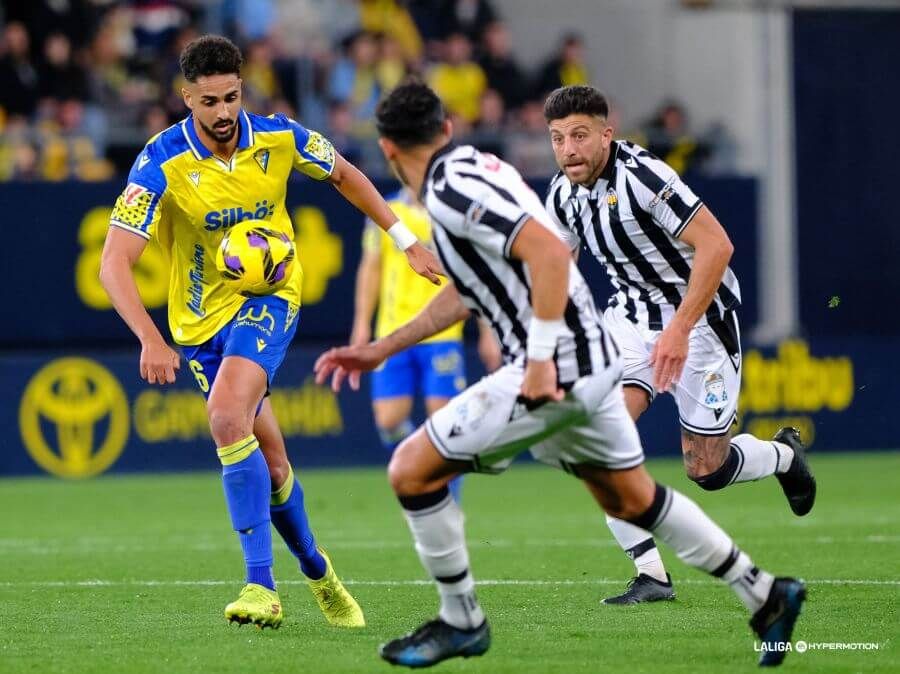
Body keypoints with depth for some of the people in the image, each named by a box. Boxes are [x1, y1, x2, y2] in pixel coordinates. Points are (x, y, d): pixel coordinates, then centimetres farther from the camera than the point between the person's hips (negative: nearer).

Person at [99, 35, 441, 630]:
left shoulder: (279, 138, -12)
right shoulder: (162, 166, -19)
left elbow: (345, 176, 11)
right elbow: (115, 261, -25)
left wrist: (406, 240, 12)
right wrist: (151, 340, -38)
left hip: (269, 296, -1)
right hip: (201, 316, 1)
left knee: (228, 417, -27)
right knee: (267, 458, 6)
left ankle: (261, 586, -28)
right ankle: (316, 569, 32)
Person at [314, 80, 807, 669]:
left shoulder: (451, 189, -16)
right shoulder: (472, 169, 14)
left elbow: (550, 250, -28)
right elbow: (466, 293, 26)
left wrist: (540, 359, -25)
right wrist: (383, 349, 28)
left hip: (554, 370, -10)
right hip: (592, 358, 10)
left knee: (412, 470, -3)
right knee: (631, 498, 24)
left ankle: (461, 622, 9)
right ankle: (765, 595, 30)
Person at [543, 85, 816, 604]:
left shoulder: (642, 176, -26)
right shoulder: (563, 195, -3)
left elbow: (716, 245, -28)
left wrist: (679, 329, -31)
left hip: (700, 315, -6)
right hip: (633, 315, 6)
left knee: (707, 471, -1)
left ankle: (784, 455, 35)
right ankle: (651, 574, -14)